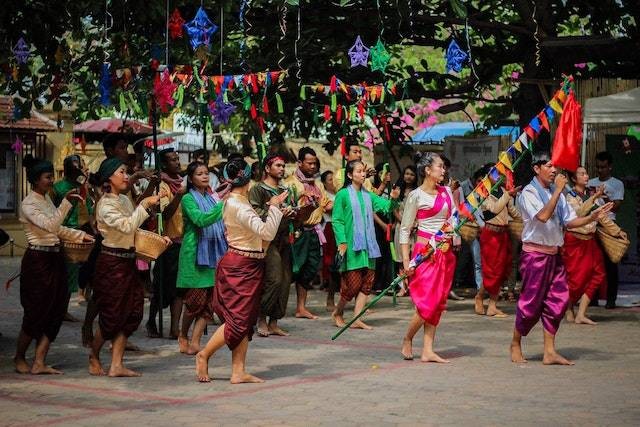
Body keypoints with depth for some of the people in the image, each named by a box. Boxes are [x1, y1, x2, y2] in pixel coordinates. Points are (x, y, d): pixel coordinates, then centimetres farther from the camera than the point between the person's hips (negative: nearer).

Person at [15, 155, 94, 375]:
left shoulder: (47, 199, 12)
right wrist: (66, 202, -28)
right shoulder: (28, 204, -13)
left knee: (55, 311, 3)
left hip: (54, 259, 8)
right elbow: (50, 225, -26)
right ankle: (19, 358, 19)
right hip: (37, 260, -8)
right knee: (36, 313, -1)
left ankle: (39, 363, 6)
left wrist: (82, 235, 15)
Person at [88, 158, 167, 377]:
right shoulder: (105, 205, -14)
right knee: (112, 315, -1)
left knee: (130, 314, 3)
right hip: (112, 262, -8)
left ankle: (116, 365, 6)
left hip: (128, 262, 8)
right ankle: (94, 358, 20)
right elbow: (127, 226, -27)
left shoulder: (125, 200, 12)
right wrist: (145, 205, -24)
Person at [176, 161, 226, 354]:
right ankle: (183, 336, 17)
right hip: (195, 253, -6)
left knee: (210, 302, 0)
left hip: (214, 253, 6)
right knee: (196, 300, -5)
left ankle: (195, 342, 4)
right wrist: (223, 204, -30)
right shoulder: (188, 199, -5)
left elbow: (221, 224, 22)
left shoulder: (213, 197, 14)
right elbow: (200, 219, -23)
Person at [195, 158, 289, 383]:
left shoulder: (235, 202, 11)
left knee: (246, 321, 9)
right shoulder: (239, 206, -20)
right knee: (238, 320, -3)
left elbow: (258, 230, 15)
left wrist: (277, 213, 13)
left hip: (247, 267, 10)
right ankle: (204, 355, 12)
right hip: (241, 267, -10)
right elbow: (267, 233, -26)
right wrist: (274, 207, -16)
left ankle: (238, 372, 10)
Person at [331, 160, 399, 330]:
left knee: (367, 281, 3)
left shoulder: (368, 195, 11)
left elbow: (386, 207, 2)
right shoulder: (343, 195, -5)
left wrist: (393, 199, -19)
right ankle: (338, 313, 16)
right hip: (351, 245, -6)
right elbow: (337, 220, -7)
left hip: (367, 245, 6)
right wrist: (342, 242, -15)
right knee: (353, 283, -6)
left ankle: (357, 319, 9)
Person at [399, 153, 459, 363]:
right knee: (427, 302, -11)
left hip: (445, 252, 7)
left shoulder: (446, 192, 12)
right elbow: (405, 229, -6)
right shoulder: (416, 196, -6)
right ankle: (407, 339, 12)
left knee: (438, 302, 4)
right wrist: (406, 260, -11)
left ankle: (428, 350, 7)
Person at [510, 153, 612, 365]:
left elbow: (569, 221, 11)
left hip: (554, 254, 7)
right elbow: (543, 216, -27)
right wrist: (558, 191, -25)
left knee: (558, 300, 2)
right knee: (531, 302, -2)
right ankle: (515, 345, 17)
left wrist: (592, 217, -4)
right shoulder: (529, 193, -11)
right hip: (535, 254, -7)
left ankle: (549, 352, 7)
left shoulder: (556, 193, 11)